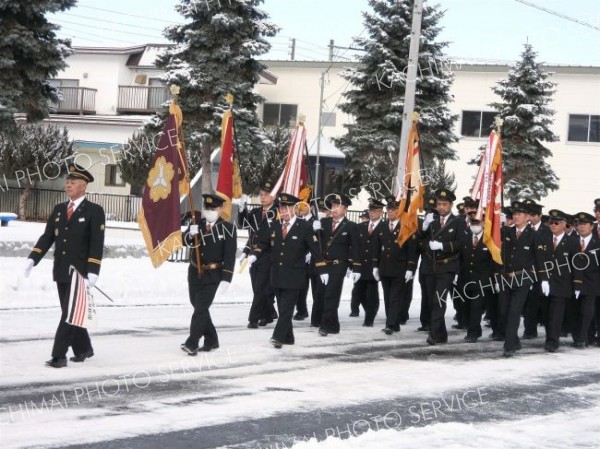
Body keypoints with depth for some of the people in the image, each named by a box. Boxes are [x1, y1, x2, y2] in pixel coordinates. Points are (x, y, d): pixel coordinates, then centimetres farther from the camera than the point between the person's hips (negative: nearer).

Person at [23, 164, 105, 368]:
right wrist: (32, 258, -6)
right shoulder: (59, 209, 12)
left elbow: (97, 244, -12)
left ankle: (59, 355, -7)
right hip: (61, 271, 6)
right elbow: (47, 237, 8)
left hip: (80, 272, -6)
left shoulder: (94, 211, -5)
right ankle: (83, 349, 28)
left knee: (70, 313, -8)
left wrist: (93, 271, -20)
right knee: (69, 313, 13)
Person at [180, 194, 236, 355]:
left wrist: (226, 280, -18)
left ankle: (192, 343, -11)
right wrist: (191, 234, -31)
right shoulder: (197, 224, 5)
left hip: (213, 275, -5)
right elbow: (185, 241, -7)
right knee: (198, 306, 13)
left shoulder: (227, 228, -9)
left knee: (201, 307, -13)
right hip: (195, 273, 6)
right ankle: (211, 340, 27)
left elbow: (230, 256, -12)